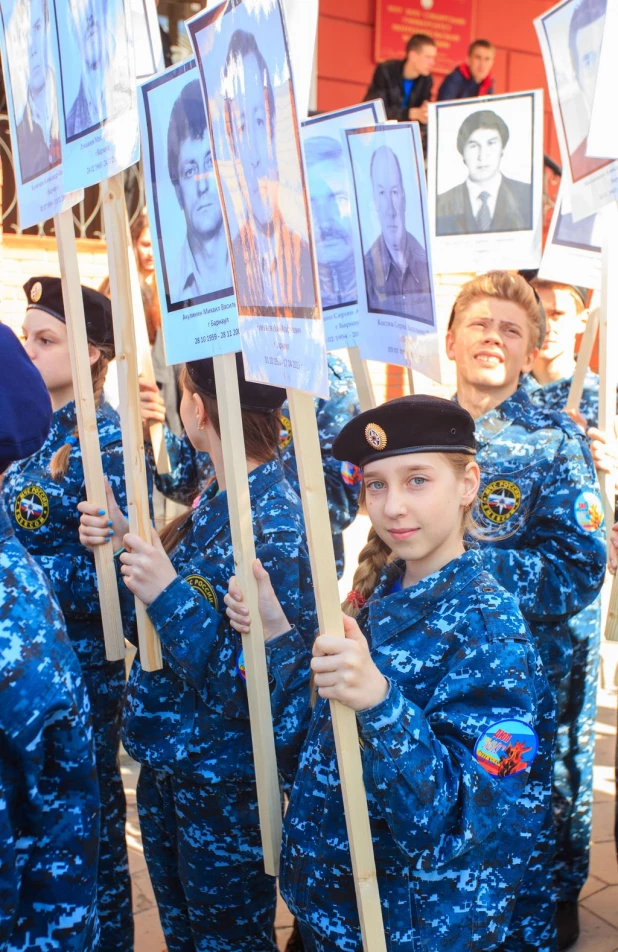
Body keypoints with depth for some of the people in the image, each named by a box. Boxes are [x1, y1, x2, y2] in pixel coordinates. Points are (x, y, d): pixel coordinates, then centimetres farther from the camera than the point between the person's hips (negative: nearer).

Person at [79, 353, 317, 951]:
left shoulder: (277, 527, -25)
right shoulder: (213, 504, 1)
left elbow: (253, 691, -27)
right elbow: (160, 631, 10)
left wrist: (168, 595, -30)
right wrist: (123, 543, -4)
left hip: (226, 790, -8)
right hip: (165, 769, 8)